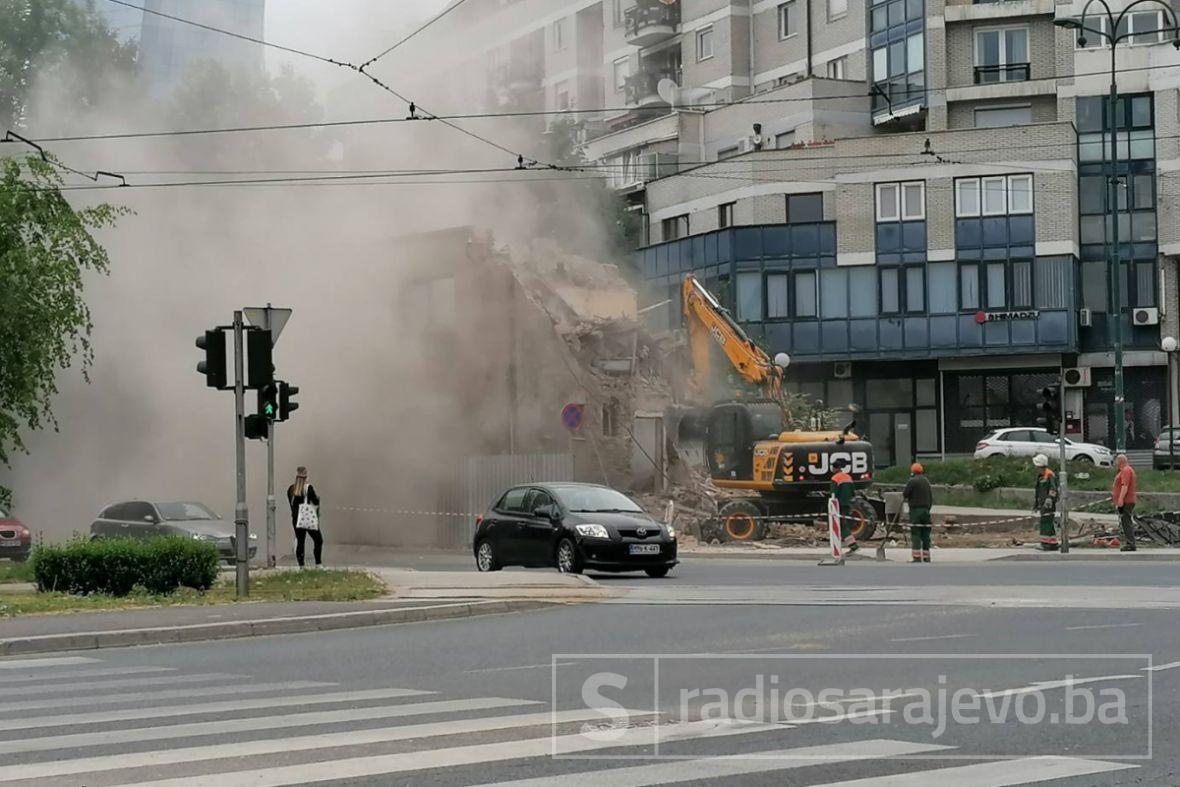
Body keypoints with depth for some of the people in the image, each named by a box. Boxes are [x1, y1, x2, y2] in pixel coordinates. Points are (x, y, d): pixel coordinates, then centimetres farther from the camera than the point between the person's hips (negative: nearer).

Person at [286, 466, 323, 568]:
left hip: (295, 519, 5)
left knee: (299, 541, 7)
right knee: (318, 540, 5)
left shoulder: (291, 489, 4)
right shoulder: (308, 488, -11)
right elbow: (316, 501, -5)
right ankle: (318, 563, 0)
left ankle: (301, 565, 5)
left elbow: (291, 503, 12)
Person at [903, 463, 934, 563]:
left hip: (915, 510, -7)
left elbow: (904, 494, -9)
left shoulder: (912, 481, -10)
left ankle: (917, 557, -13)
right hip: (926, 509, 7)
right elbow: (931, 496, 16)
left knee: (915, 534, -7)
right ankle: (926, 557, 14)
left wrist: (906, 498, 13)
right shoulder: (926, 481, 12)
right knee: (925, 533, 11)